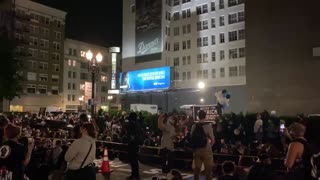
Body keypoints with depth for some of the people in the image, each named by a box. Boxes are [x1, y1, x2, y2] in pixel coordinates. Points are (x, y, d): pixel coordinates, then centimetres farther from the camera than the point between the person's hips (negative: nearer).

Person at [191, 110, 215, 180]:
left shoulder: (194, 126, 1)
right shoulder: (208, 126, -11)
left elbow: (192, 138, 4)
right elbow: (213, 140, -11)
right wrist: (209, 145, 7)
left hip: (196, 150, 4)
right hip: (206, 150, -4)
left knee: (196, 169, 13)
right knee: (208, 170, 7)